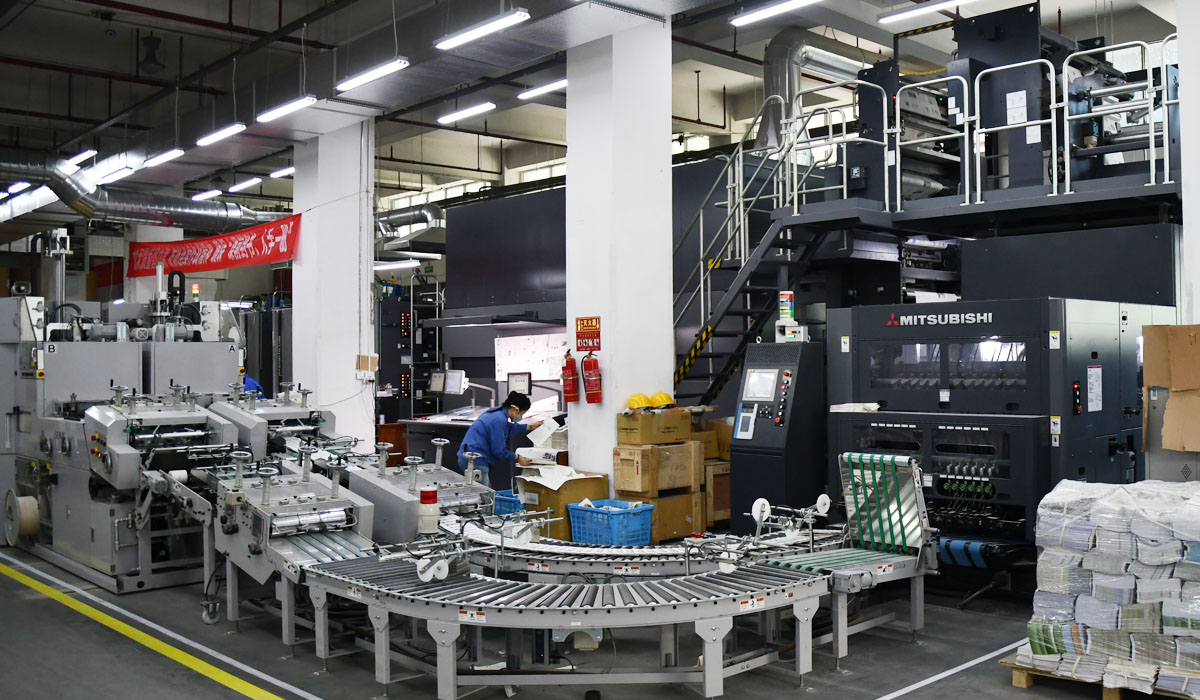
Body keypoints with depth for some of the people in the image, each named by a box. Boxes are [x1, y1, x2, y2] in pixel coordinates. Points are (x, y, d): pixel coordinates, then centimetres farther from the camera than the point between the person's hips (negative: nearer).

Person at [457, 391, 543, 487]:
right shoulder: (499, 420, -20)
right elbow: (499, 450, -15)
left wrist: (530, 427, 36)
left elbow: (509, 428, 34)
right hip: (475, 461, -11)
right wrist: (517, 458, -3)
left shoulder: (497, 411, 11)